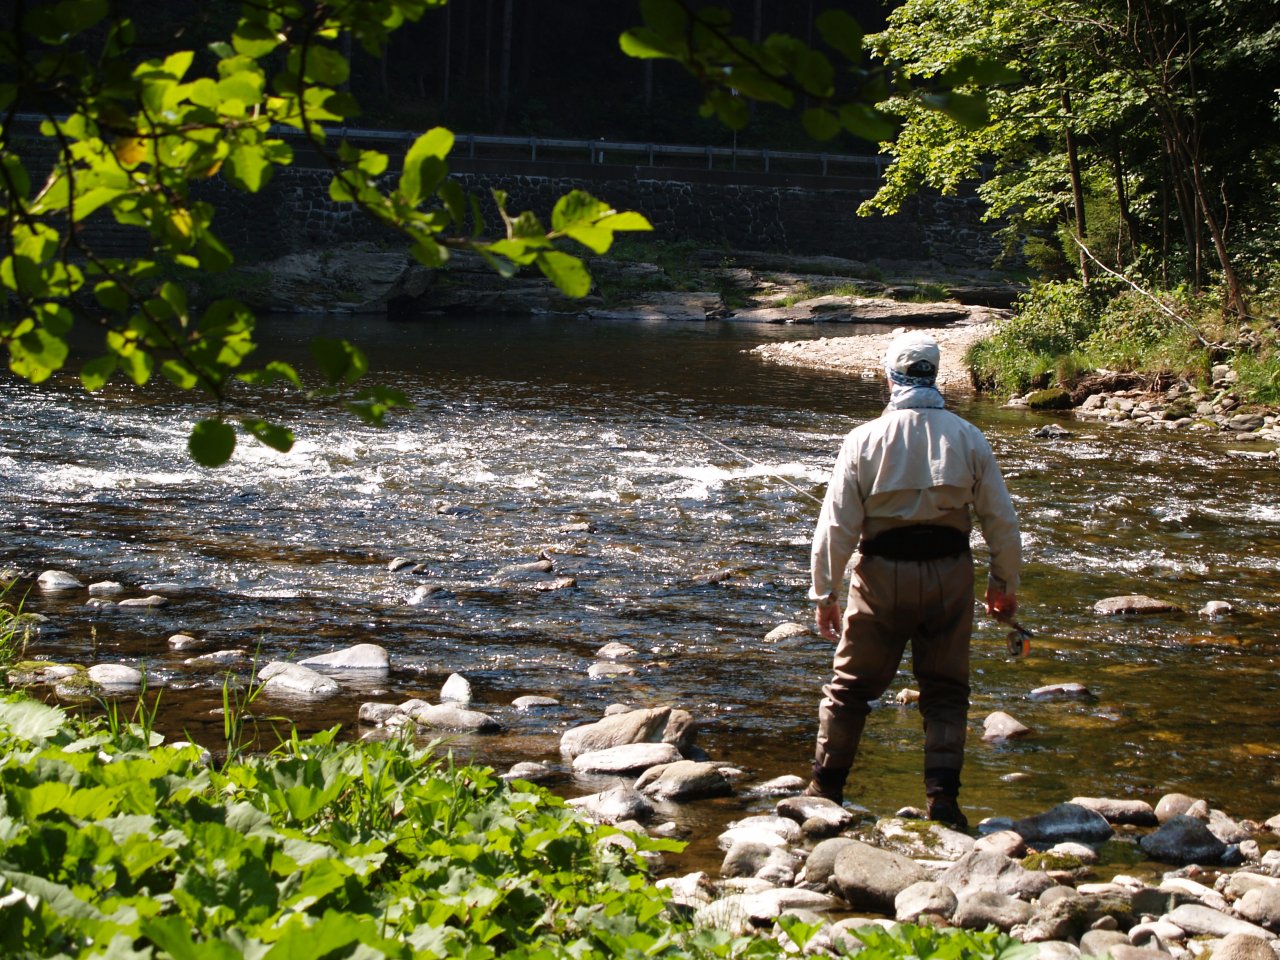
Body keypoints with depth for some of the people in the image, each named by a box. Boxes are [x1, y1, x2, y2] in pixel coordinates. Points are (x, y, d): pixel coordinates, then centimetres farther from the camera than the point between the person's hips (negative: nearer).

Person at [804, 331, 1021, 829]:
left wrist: (825, 592, 3)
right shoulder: (967, 437, 0)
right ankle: (942, 796, 4)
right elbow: (1002, 521, 3)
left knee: (851, 684, 11)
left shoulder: (865, 438, -5)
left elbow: (837, 524, -6)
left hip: (883, 574, -1)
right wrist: (1004, 586, 15)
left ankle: (825, 787, 18)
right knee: (945, 690, 10)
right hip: (949, 573, 1)